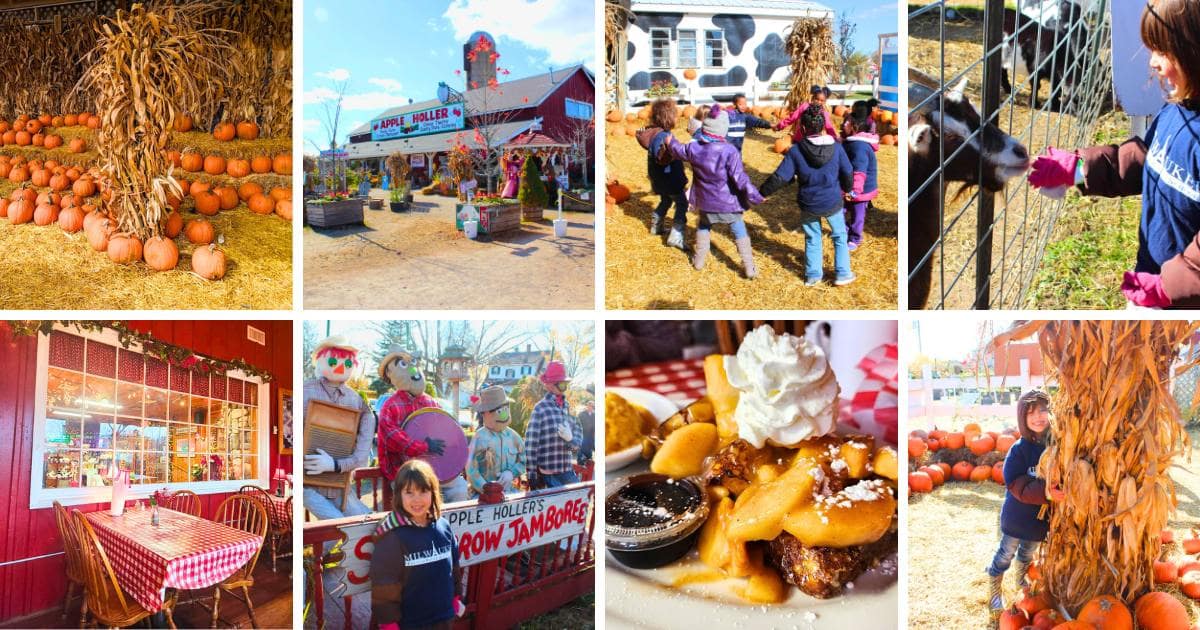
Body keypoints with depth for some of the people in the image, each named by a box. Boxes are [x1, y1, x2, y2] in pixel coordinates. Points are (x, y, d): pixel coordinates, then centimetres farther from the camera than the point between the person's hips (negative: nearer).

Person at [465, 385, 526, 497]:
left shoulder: (512, 435, 7)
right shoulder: (481, 438, -10)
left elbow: (524, 461, 16)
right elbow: (471, 471, -11)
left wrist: (511, 472, -3)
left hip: (508, 493, 5)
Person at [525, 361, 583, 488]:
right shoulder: (540, 409, -7)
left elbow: (579, 441, 11)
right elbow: (530, 444, -9)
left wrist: (570, 439, -13)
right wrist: (532, 474, -11)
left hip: (569, 472, 6)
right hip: (549, 474, -6)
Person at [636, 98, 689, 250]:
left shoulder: (654, 131, 1)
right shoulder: (662, 136, -29)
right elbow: (661, 159, -40)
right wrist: (667, 151, -57)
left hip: (659, 179, 10)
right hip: (669, 179, -9)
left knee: (665, 201, 30)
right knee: (682, 204, 1)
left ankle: (655, 226, 43)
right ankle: (676, 236, -6)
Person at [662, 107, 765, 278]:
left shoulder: (694, 148, -9)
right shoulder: (730, 152, -24)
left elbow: (678, 151, 14)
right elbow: (740, 179, -25)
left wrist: (670, 142, 36)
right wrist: (755, 196, -14)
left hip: (705, 201, 4)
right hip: (727, 202, -4)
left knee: (704, 226, 30)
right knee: (740, 232, 12)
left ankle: (698, 260, 37)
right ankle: (749, 268, 13)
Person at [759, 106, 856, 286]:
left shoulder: (796, 151, -16)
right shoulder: (836, 148, -12)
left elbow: (779, 177, -16)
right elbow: (848, 175, -3)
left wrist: (762, 192, -3)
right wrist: (847, 188, 19)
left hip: (808, 205, 0)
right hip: (833, 203, 0)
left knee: (812, 239, 21)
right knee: (840, 237, 20)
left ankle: (813, 275, 27)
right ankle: (843, 274, 23)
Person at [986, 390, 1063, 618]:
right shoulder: (1019, 450, -21)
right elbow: (1017, 486, -26)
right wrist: (1045, 491, -40)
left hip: (1042, 516, 4)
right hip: (1017, 517, -4)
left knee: (1027, 554, 27)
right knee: (1005, 555, 12)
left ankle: (1021, 580, 54)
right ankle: (994, 592, 32)